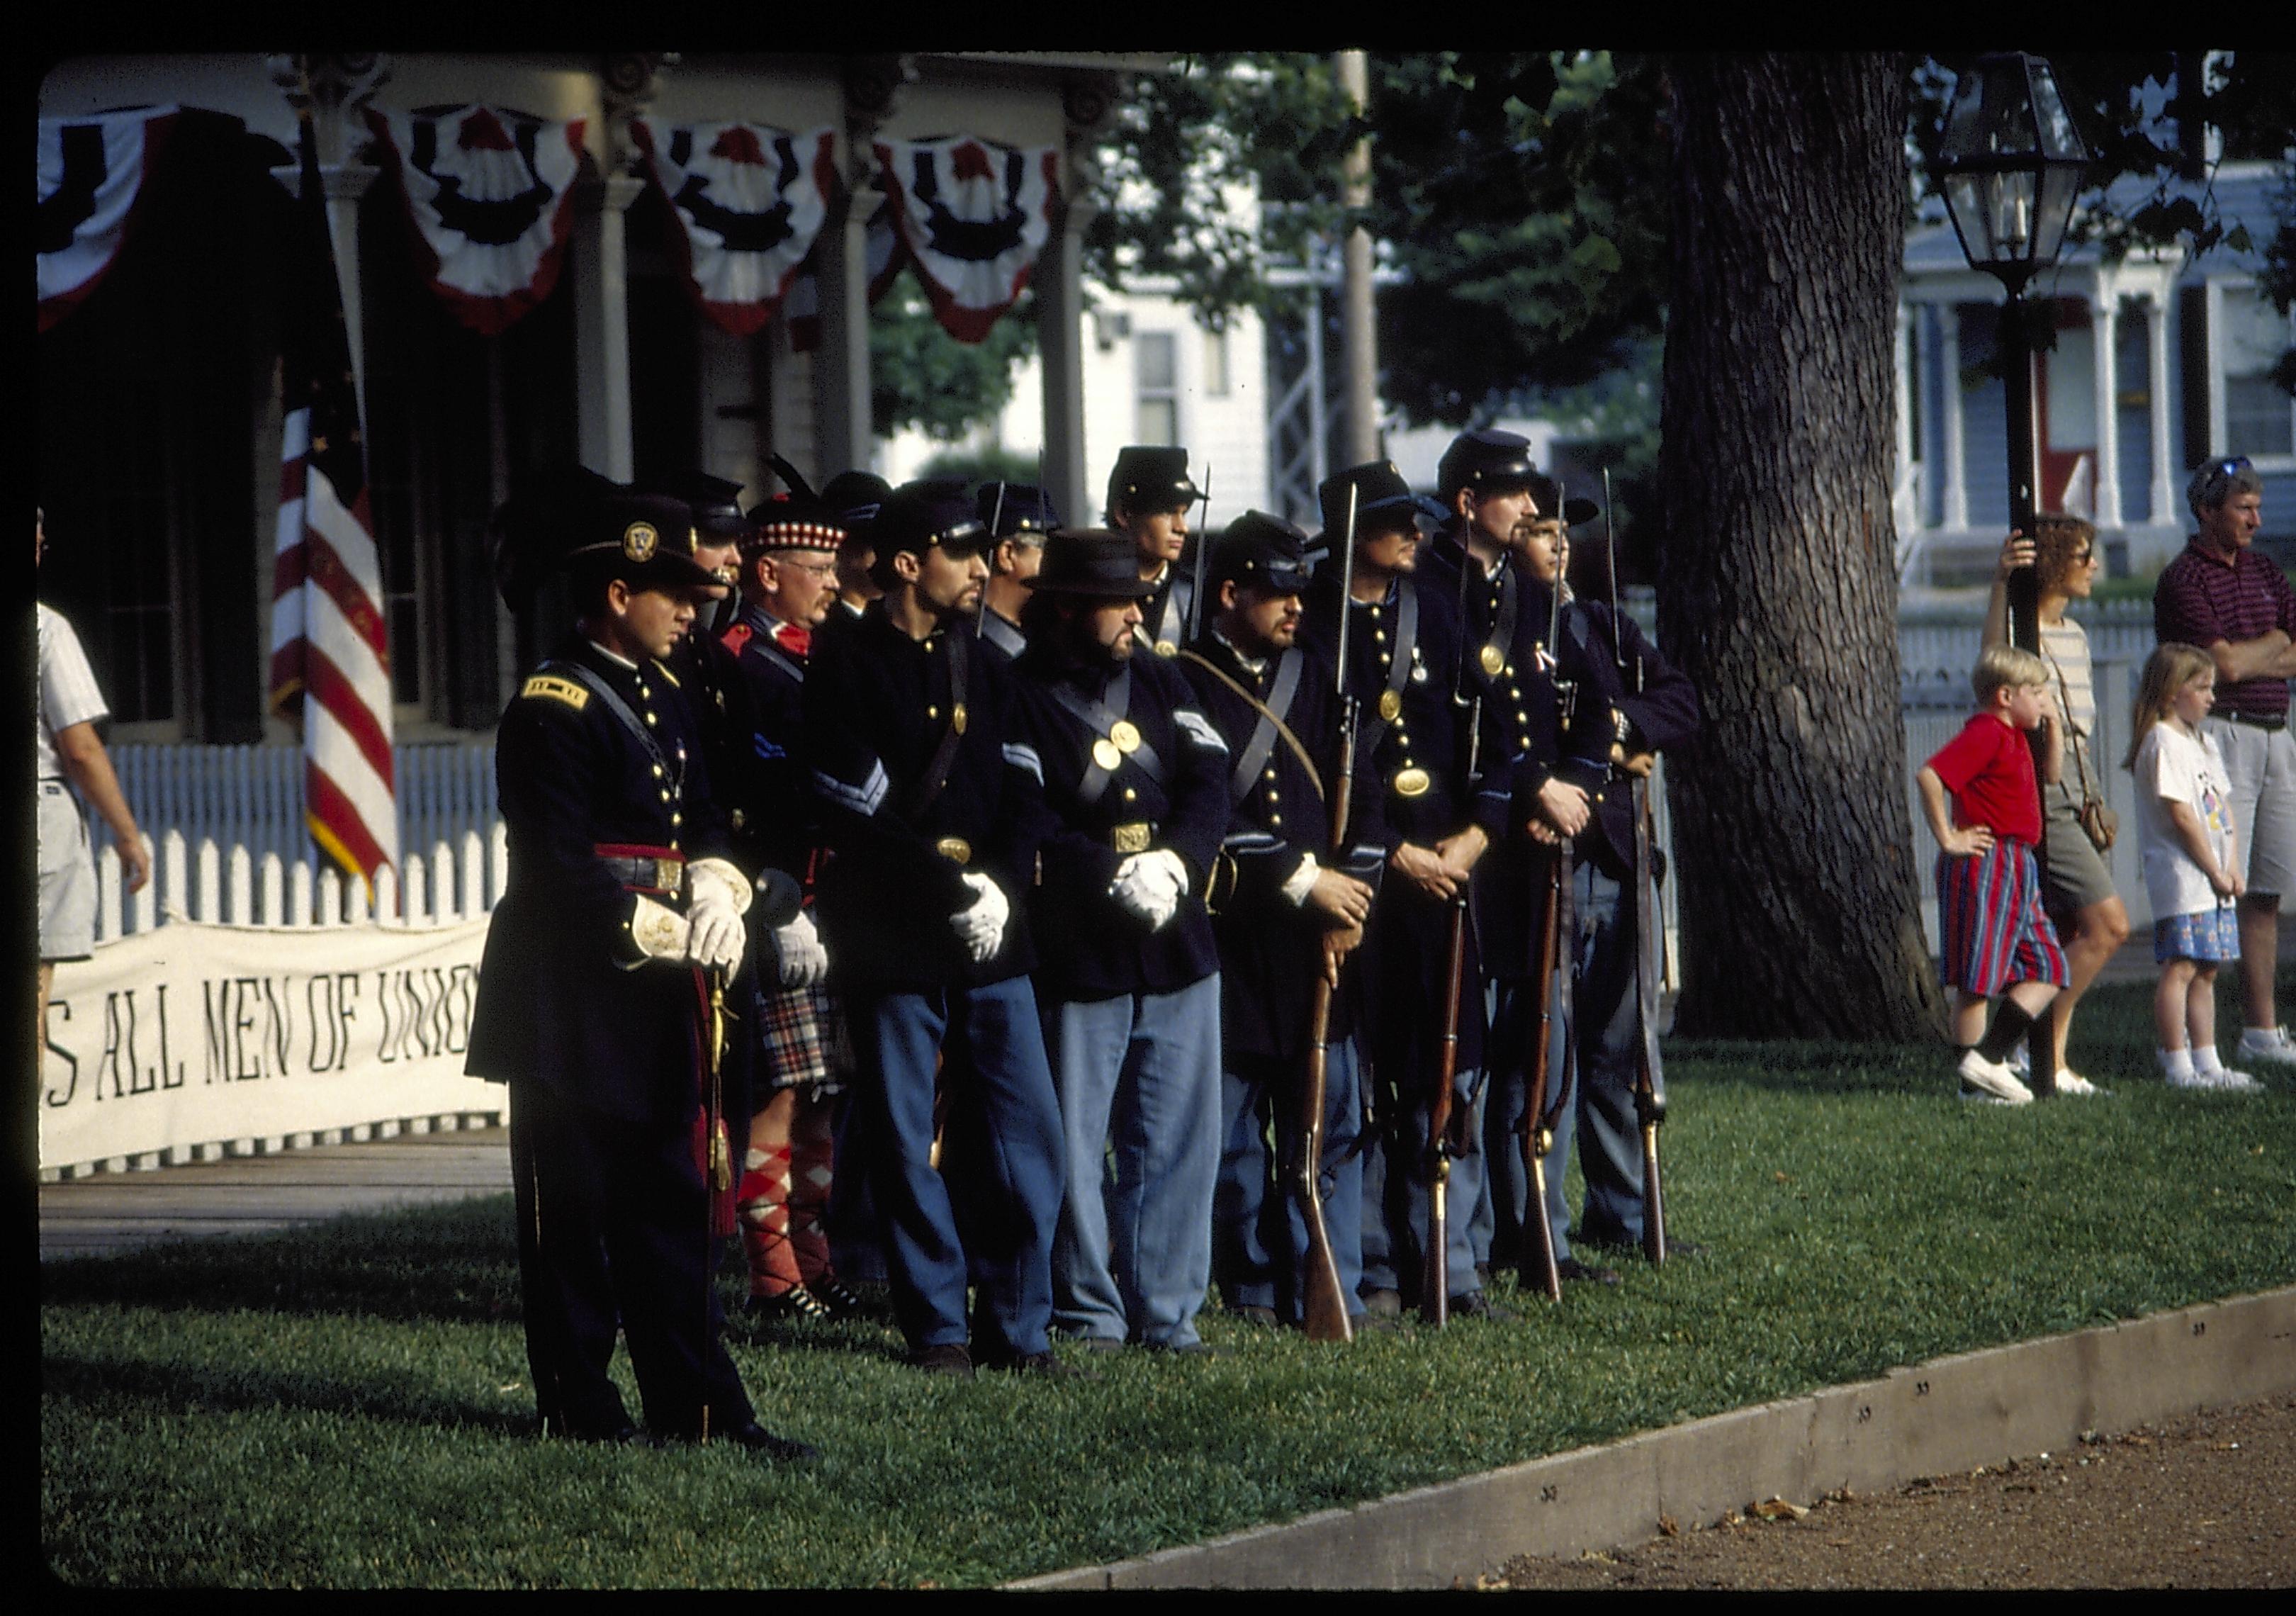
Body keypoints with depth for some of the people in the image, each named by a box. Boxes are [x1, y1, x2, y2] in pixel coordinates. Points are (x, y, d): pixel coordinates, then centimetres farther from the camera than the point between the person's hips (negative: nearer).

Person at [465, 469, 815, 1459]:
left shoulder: (662, 698, 14)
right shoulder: (552, 709, -13)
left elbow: (703, 818, 17)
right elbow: (559, 869, -18)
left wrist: (716, 887, -5)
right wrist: (668, 933, -18)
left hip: (658, 997, 8)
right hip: (576, 996, -8)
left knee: (674, 1199, 7)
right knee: (573, 1205, 0)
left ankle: (694, 1402, 9)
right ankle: (579, 1408, 6)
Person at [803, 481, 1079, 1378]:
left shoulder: (985, 669, 14)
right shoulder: (843, 670, -4)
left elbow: (1025, 799, 8)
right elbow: (863, 817, -12)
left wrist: (1002, 887, -8)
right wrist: (955, 890, -14)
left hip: (993, 939, 5)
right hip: (892, 944, -5)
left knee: (1027, 1130, 1)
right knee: (905, 1143, 0)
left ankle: (1018, 1327, 8)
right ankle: (939, 1329, 9)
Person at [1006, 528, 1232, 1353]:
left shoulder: (1156, 681, 12)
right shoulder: (1018, 697, -6)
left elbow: (1210, 785, 4)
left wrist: (1174, 862, -14)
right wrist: (1116, 877, -20)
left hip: (1178, 945, 5)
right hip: (1076, 956, -5)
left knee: (1178, 1136, 6)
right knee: (1076, 1144, 0)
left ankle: (1168, 1311, 13)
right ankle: (1090, 1315, 9)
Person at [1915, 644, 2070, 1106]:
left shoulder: (2012, 736, 17)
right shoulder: (1985, 734, -14)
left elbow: (2050, 774, 33)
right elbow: (1929, 776, -26)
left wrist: (2052, 725, 18)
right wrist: (1947, 838, -20)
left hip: (2016, 873, 10)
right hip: (1986, 866, -10)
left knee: (2046, 969, 9)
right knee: (1978, 978, -5)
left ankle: (1990, 1060, 7)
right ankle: (1979, 1071, -3)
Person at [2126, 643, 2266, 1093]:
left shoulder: (2202, 742, 18)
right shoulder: (2163, 742, -11)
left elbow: (2224, 808, 17)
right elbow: (2182, 815, -16)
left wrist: (2232, 868, 4)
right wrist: (2216, 873, -12)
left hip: (2213, 878, 9)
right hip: (2181, 874, -9)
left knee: (2206, 971, 11)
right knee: (2181, 969, -10)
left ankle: (2207, 1063, 14)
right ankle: (2178, 1067, -11)